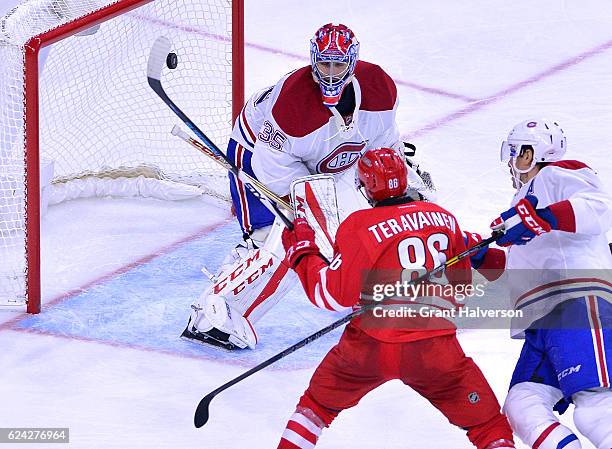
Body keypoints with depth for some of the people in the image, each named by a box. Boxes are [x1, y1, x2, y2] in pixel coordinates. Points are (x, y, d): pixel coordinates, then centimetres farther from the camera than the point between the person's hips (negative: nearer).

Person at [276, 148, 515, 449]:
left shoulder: (358, 226, -7)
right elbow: (461, 287, 17)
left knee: (319, 402, 24)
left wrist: (302, 253, 5)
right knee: (489, 424, 11)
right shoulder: (444, 218, 7)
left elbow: (337, 296, -7)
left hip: (369, 348, -1)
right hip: (436, 350, 1)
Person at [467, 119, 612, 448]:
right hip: (541, 323, 10)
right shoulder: (527, 199, 36)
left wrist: (539, 218, -23)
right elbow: (519, 269, 39)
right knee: (522, 408, -7)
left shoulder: (555, 175, 7)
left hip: (578, 306, -10)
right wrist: (478, 254, 25)